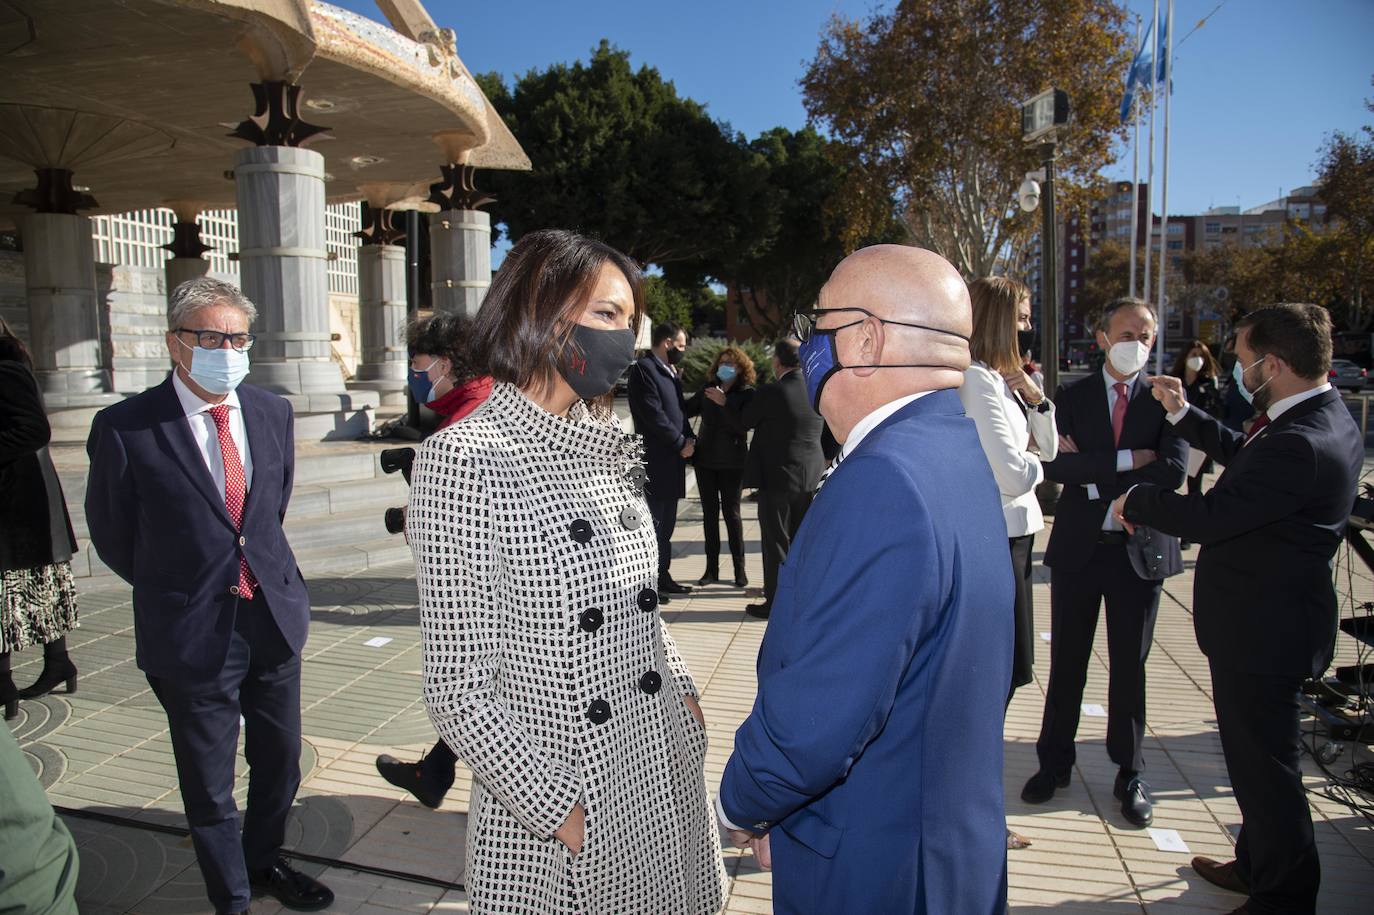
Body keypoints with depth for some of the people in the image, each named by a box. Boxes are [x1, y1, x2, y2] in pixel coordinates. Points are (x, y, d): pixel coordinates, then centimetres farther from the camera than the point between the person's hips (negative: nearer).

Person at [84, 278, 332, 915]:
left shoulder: (272, 413, 0)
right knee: (209, 784, 13)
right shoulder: (125, 428, -14)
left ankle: (264, 862, 45)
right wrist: (174, 589, 7)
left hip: (275, 617, 5)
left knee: (280, 761, 20)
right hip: (192, 634, -4)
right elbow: (111, 535, -1)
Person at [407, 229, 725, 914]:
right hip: (552, 798, -6)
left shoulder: (608, 446, 5)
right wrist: (559, 809, -14)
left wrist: (684, 694, 6)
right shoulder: (464, 458, -17)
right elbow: (459, 688, -16)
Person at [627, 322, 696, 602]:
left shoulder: (672, 372, 17)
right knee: (653, 523, -4)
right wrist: (681, 443, -12)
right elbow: (653, 414, -18)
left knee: (666, 523, 15)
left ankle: (662, 576, 24)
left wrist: (690, 439, 1)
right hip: (656, 460, -9)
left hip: (673, 459, 9)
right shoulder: (644, 369, -11)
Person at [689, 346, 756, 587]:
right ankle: (712, 568, 13)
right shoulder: (708, 389, 8)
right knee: (709, 513, 7)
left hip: (732, 462, -4)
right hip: (705, 459, 4)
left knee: (731, 513, -1)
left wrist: (724, 403, -26)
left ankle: (739, 569, 8)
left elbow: (743, 425, -16)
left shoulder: (747, 393, -5)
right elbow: (686, 410, 8)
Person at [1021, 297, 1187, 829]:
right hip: (1077, 546, 1)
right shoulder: (1072, 397, 1)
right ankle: (1054, 763, 26)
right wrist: (1125, 460, -18)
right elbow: (1056, 465, -13)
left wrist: (1094, 479, -14)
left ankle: (1129, 774, 26)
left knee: (1129, 667, 11)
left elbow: (1173, 471, -15)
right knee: (1066, 664, 11)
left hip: (1140, 548, 0)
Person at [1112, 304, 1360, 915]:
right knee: (1259, 756, 25)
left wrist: (1134, 499, -13)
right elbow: (1244, 458, 20)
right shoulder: (1323, 417, 5)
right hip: (1268, 618, 11)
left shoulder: (1300, 444, -29)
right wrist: (1184, 413, 18)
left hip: (1261, 629, -11)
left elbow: (1209, 516, -29)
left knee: (1265, 765, 6)